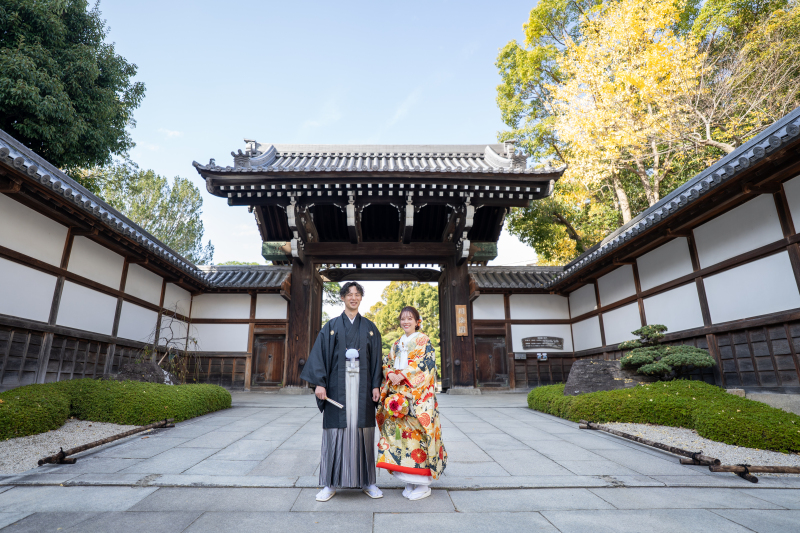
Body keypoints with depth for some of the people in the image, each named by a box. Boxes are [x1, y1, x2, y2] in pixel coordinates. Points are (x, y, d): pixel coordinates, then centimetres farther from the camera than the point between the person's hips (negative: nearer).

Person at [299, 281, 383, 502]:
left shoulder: (370, 328, 10)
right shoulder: (331, 326, 6)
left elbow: (376, 358, 8)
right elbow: (320, 354, 1)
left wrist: (376, 385, -1)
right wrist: (319, 383, -9)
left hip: (362, 385, 1)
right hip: (338, 385, -1)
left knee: (362, 428, 4)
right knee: (336, 428, 1)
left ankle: (367, 481, 17)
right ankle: (331, 484, 14)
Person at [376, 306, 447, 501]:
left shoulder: (424, 341, 1)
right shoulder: (397, 344, 19)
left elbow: (425, 365, -10)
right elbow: (387, 363, 14)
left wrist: (403, 375, -16)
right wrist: (390, 374, -8)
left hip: (418, 395, -5)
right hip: (397, 394, 6)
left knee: (417, 432, -8)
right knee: (399, 431, 3)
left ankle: (423, 484, 5)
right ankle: (409, 482, 16)